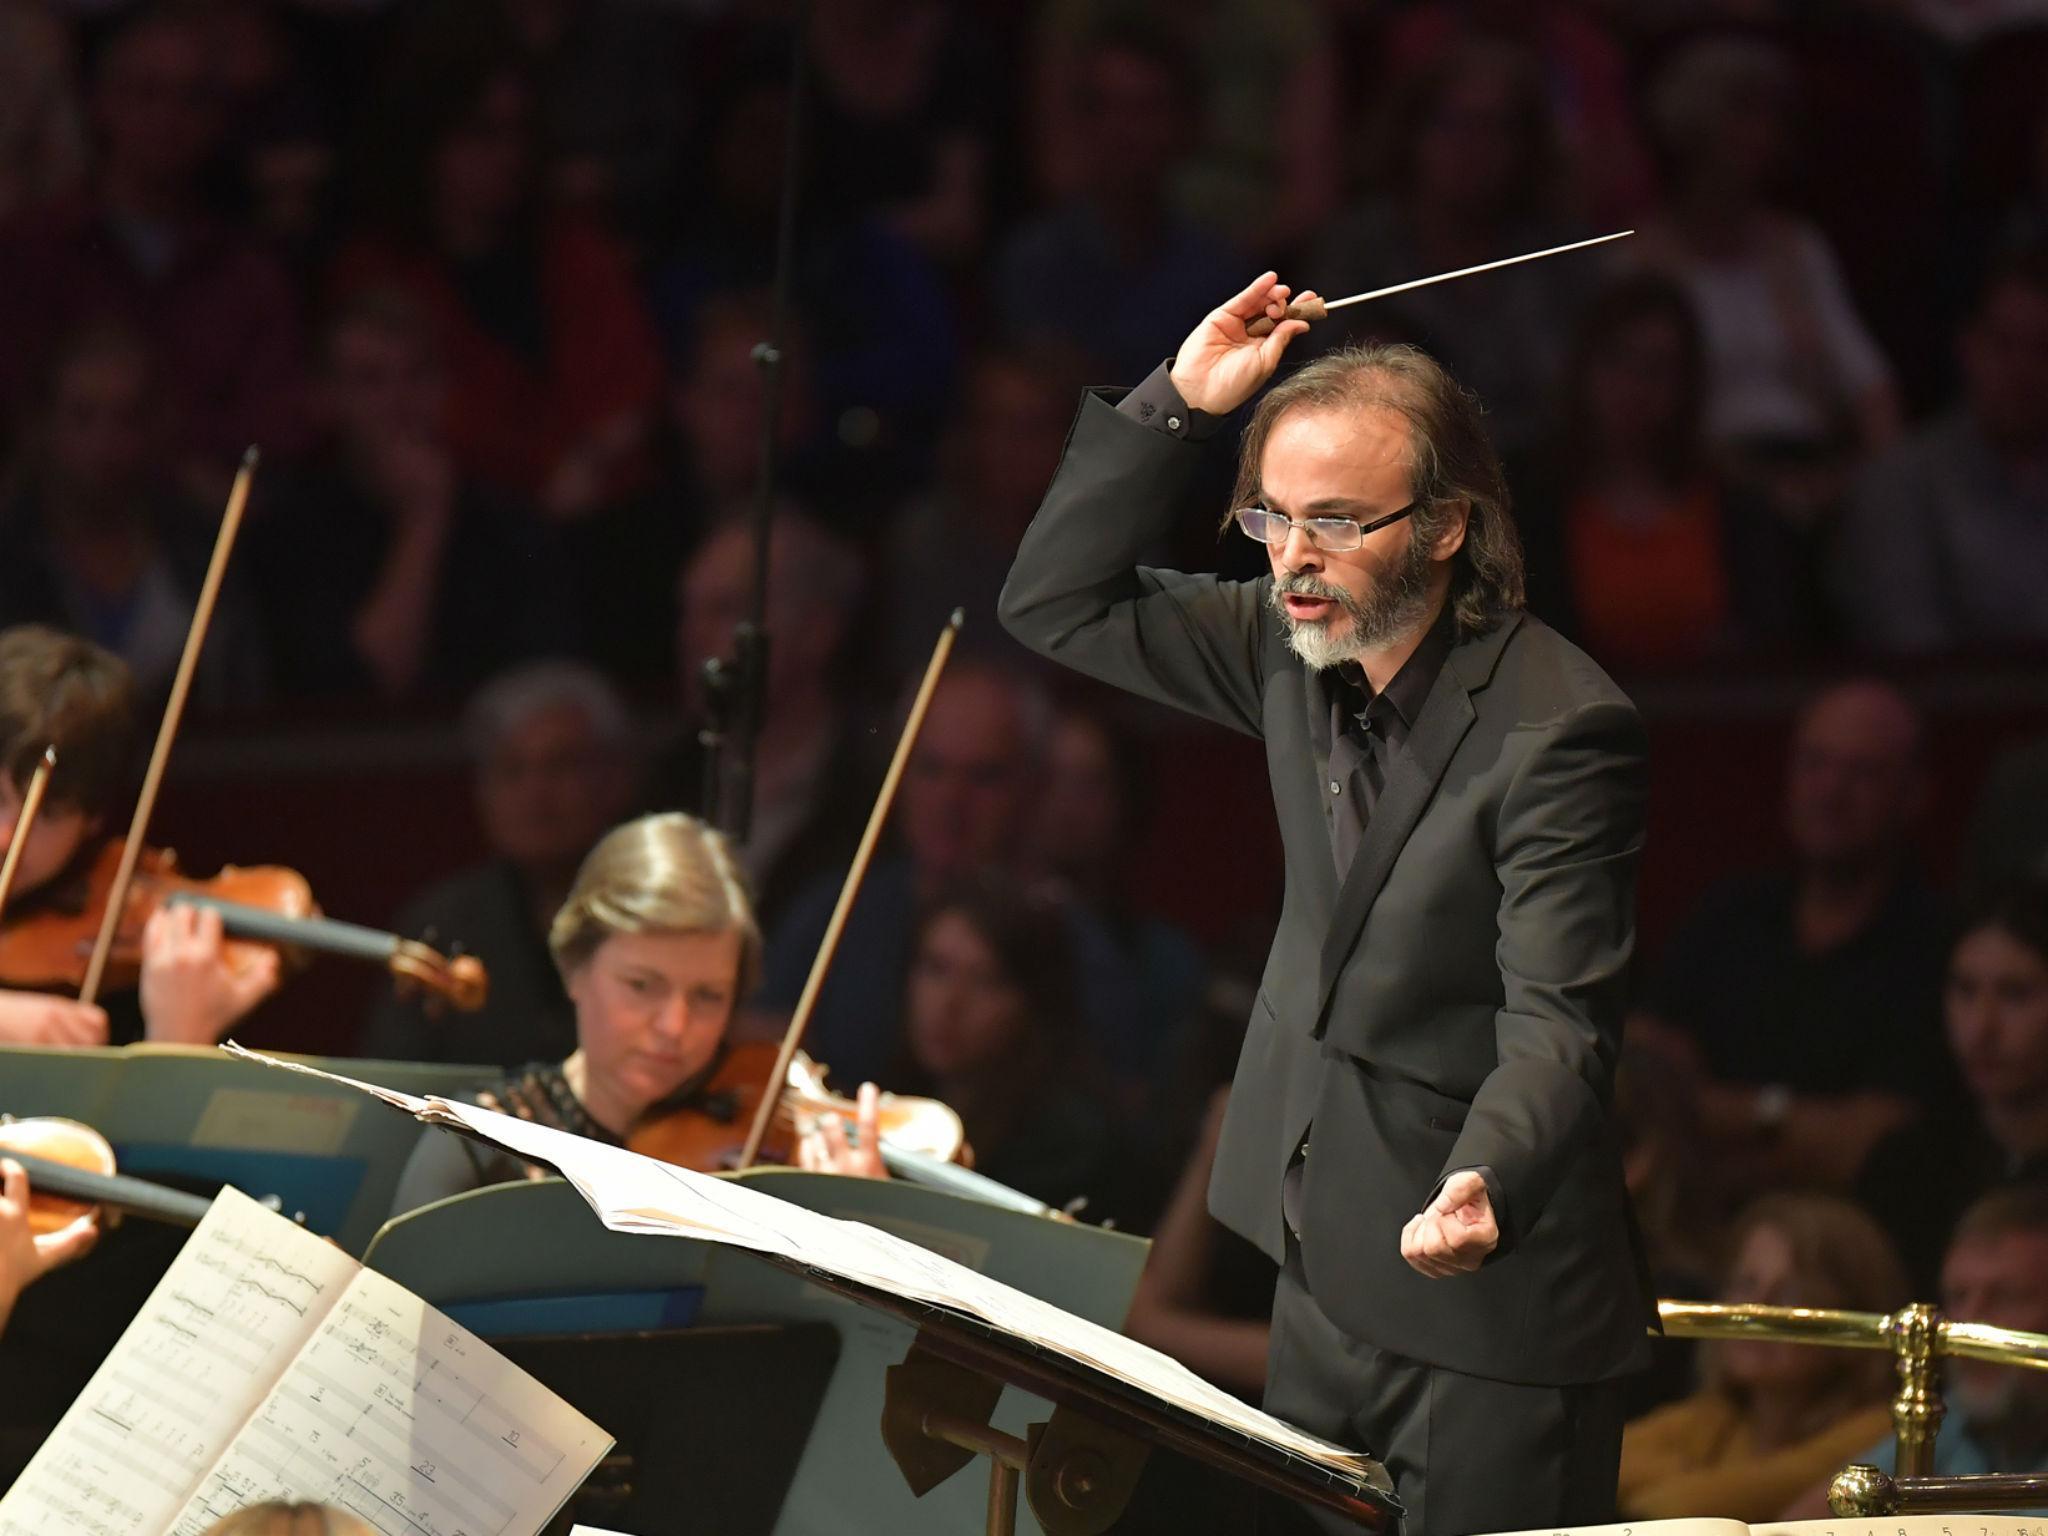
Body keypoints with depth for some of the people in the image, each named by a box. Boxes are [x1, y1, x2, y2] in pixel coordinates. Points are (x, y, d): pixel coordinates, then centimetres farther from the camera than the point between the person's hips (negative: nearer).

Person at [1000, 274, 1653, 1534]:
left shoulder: (1555, 726, -20)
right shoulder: (1298, 650, 3)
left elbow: (1558, 1020, -25)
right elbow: (1056, 604, 11)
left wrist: (1485, 1185, -44)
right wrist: (1179, 403, -2)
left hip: (1484, 1304, -7)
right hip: (1322, 1278, 8)